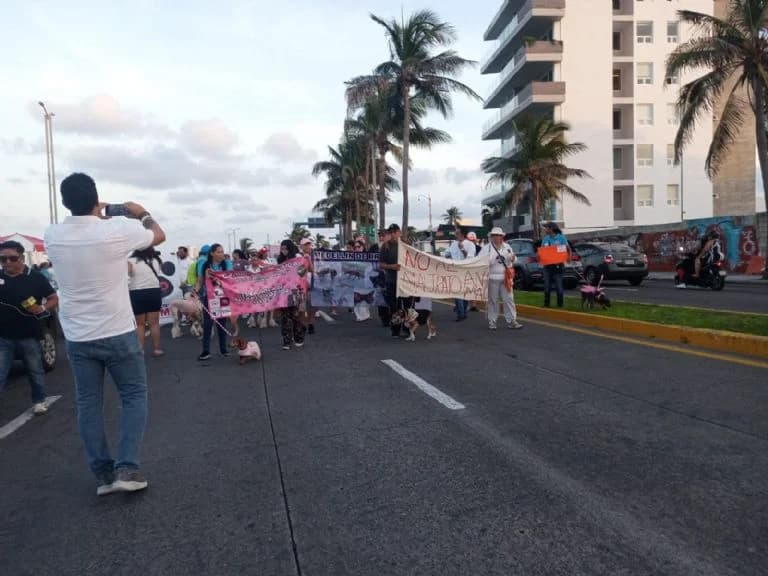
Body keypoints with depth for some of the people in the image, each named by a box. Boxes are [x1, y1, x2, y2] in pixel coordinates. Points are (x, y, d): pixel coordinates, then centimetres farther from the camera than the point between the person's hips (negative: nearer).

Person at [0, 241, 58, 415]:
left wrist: (43, 308, -17)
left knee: (35, 372, 13)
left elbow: (54, 299, 1)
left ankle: (39, 401, 31)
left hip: (29, 336, -1)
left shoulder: (35, 277, -4)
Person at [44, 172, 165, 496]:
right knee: (134, 396, 11)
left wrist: (94, 217, 28)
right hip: (118, 334, -3)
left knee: (88, 404, 12)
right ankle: (127, 468, 4)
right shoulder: (118, 230, -15)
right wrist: (143, 214, 22)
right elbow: (159, 236, 5)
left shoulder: (52, 236, -3)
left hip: (77, 337, 4)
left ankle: (103, 474, 18)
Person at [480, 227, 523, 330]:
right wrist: (493, 259, -21)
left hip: (506, 277, 4)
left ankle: (511, 321, 9)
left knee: (509, 299, 3)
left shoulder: (507, 247, 11)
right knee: (493, 300, 1)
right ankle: (492, 322, 11)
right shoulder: (486, 248, -3)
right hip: (492, 278, -4)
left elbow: (512, 260, 18)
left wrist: (513, 258, -5)